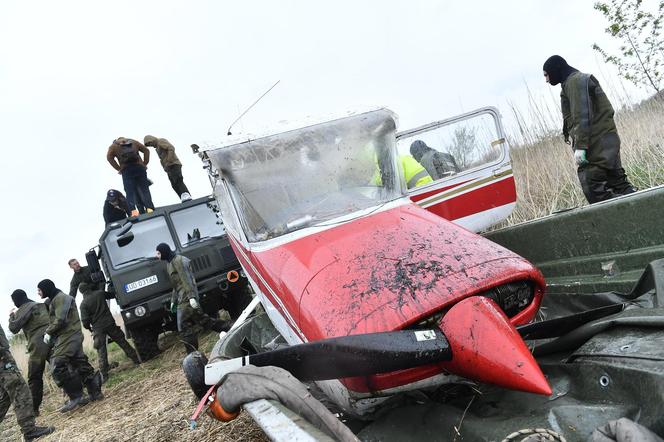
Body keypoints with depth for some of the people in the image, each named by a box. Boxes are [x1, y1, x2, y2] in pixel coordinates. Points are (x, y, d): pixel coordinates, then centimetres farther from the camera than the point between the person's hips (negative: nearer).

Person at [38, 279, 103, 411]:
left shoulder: (60, 298, -10)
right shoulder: (53, 300, 22)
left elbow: (60, 320, -18)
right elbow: (54, 319, 20)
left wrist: (48, 332, -9)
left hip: (67, 338, -10)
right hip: (72, 337, 10)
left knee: (58, 367, -11)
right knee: (81, 365, 10)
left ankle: (76, 397, -9)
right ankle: (95, 392, 13)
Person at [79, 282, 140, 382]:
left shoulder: (83, 304, -8)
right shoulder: (100, 293, -1)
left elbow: (85, 321, -10)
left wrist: (89, 328, 10)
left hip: (98, 329, -2)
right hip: (110, 323, 2)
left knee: (101, 352, 2)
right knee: (122, 342, 13)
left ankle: (104, 374, 0)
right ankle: (136, 360, 19)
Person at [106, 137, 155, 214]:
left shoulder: (114, 146, 18)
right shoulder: (134, 142, 23)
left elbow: (109, 157, 1)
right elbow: (146, 151, 13)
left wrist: (119, 168, 2)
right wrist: (145, 163, 9)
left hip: (126, 170, -1)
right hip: (139, 167, 2)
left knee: (130, 192, -3)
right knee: (144, 189, 1)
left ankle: (142, 212, -18)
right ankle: (149, 208, -18)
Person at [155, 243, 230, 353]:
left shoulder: (177, 260, -10)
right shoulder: (170, 263, 20)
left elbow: (186, 279, -19)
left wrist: (191, 296, -25)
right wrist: (173, 300, 23)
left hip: (186, 299, -10)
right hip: (182, 299, 10)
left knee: (184, 328, -6)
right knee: (202, 319, 11)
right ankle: (229, 327, 16)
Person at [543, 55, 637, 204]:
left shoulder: (574, 81, -6)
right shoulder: (581, 79, 26)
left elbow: (582, 115, -17)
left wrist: (580, 146, -22)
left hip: (596, 144, -10)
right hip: (605, 141, 10)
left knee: (593, 189, -15)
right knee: (618, 182, 9)